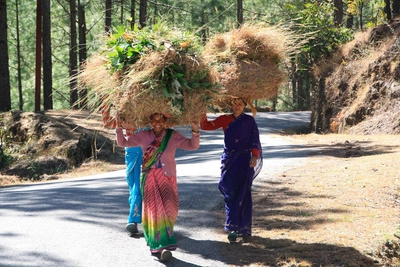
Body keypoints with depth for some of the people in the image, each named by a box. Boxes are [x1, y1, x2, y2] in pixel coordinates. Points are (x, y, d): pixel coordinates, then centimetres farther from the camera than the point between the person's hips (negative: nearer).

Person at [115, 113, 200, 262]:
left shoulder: (173, 136, 1)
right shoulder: (144, 136, 4)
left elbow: (192, 146, -4)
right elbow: (123, 143, 5)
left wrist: (195, 131, -21)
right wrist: (119, 128, -10)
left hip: (167, 178, 0)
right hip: (150, 178, 0)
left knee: (167, 210, -6)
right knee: (154, 210, -6)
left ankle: (159, 246, 5)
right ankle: (161, 245, -4)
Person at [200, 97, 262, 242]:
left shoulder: (249, 121, 3)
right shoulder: (225, 119, 8)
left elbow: (254, 140, -2)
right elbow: (206, 126, 1)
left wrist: (255, 156, -17)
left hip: (244, 161, -2)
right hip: (229, 160, 2)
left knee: (243, 195, -4)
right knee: (230, 195, -2)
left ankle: (244, 229, 0)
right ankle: (233, 228, 3)